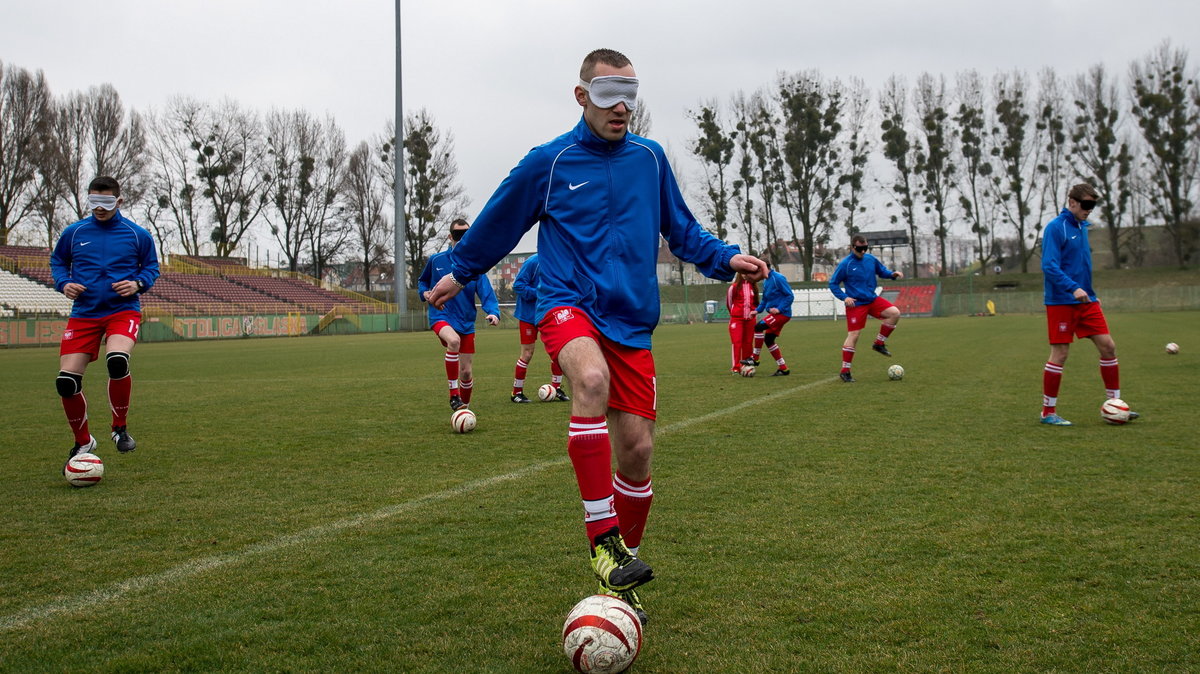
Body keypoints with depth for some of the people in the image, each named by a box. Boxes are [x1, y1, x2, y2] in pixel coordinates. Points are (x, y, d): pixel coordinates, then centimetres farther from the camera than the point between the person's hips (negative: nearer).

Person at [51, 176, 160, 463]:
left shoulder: (138, 234, 3)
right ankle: (83, 442, 18)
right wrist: (64, 283, 0)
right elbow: (57, 261, 20)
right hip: (84, 313, 3)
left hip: (123, 311, -3)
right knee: (66, 380, -8)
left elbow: (152, 266, 13)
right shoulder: (74, 232, 6)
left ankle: (120, 428, -8)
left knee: (117, 360, -33)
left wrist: (138, 283, -8)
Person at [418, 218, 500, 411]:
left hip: (466, 322, 2)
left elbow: (486, 292, -11)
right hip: (441, 317, -2)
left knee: (466, 373, 3)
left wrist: (493, 312, -30)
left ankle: (464, 408, 29)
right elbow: (422, 282, 17)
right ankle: (454, 395, -27)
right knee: (454, 340, -36)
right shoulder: (436, 260, 0)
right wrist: (425, 293, -6)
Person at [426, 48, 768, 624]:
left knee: (636, 449, 0)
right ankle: (603, 539, -32)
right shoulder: (549, 162, 0)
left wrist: (726, 259, 2)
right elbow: (496, 223, 14)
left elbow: (681, 230, 18)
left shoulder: (649, 158, 8)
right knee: (592, 378, -37)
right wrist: (458, 273, 24)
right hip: (567, 305, -3)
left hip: (631, 320, 4)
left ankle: (618, 583, 20)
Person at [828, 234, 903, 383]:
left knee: (895, 313, -13)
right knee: (853, 335, -7)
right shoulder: (845, 264, -11)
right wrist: (844, 297, -17)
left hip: (872, 300, 5)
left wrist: (892, 274, -3)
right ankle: (845, 371, 2)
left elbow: (882, 271, 19)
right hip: (856, 304, -5)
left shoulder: (871, 259, 4)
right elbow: (833, 283, -4)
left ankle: (879, 343, 5)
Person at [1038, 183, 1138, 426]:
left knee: (1107, 346, 3)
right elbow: (1049, 266, -20)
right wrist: (1073, 288, -30)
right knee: (1060, 354, -4)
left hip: (1086, 300, 8)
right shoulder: (1055, 228, -11)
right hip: (1061, 302, -8)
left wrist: (1089, 292, 21)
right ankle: (1048, 412, 6)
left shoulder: (1082, 226, 14)